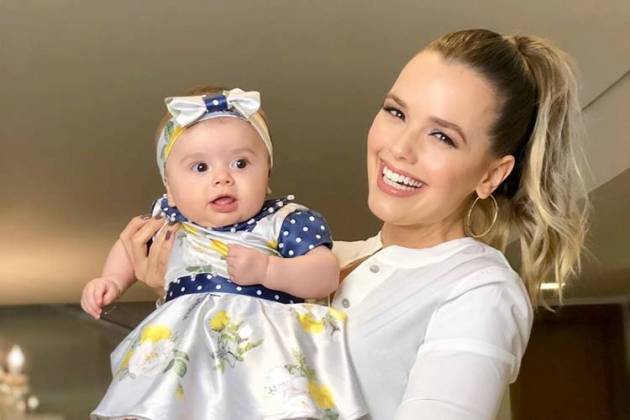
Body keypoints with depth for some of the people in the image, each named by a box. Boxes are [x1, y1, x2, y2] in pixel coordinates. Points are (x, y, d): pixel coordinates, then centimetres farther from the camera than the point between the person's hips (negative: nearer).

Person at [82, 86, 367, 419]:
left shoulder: (285, 221, -2)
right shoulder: (169, 217, 11)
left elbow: (327, 276, -8)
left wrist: (266, 269, -20)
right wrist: (113, 281, 14)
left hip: (264, 338, -4)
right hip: (185, 341, 4)